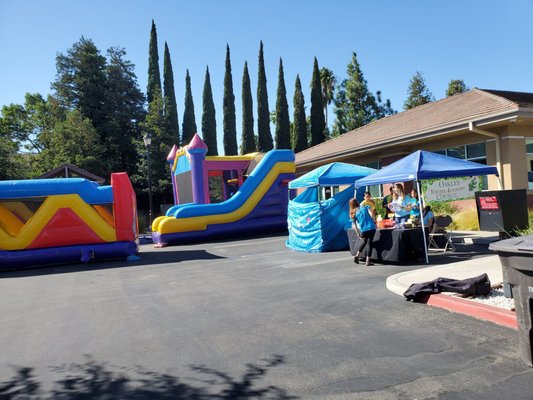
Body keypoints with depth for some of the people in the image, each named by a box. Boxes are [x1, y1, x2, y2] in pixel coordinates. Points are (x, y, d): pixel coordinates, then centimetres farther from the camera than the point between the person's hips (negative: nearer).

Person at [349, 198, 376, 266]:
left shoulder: (353, 213, 8)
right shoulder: (365, 207, 8)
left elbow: (354, 226, 1)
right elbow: (371, 214, -8)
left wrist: (358, 234, 2)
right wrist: (374, 222, 5)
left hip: (363, 230, 2)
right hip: (371, 228, -2)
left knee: (364, 241, 28)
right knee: (369, 243, 5)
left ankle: (357, 255, 22)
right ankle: (368, 261, 2)